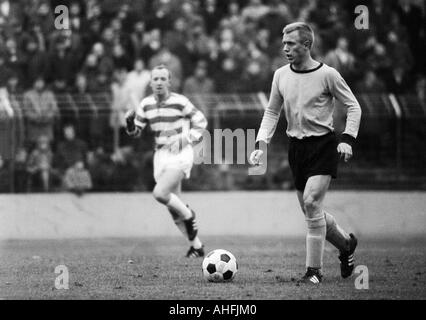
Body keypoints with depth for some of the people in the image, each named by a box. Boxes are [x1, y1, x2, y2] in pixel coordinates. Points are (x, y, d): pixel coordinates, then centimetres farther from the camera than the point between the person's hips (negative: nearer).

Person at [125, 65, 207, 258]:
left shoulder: (180, 102, -11)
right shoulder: (146, 105, 3)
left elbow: (201, 122, -1)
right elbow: (135, 132, 11)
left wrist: (185, 140, -12)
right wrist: (130, 122, -10)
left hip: (180, 154, -6)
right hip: (161, 155, 6)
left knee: (160, 194, -23)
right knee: (172, 207, 6)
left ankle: (188, 215, 5)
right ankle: (197, 246, 19)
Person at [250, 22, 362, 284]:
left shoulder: (327, 75, -10)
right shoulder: (281, 76, 4)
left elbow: (353, 106, -2)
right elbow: (272, 112, 13)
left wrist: (347, 140, -14)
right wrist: (262, 144, 0)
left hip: (323, 145, -6)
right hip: (297, 146, 6)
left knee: (311, 202, -19)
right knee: (312, 210, 7)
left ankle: (314, 270, -11)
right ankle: (346, 243, 34)